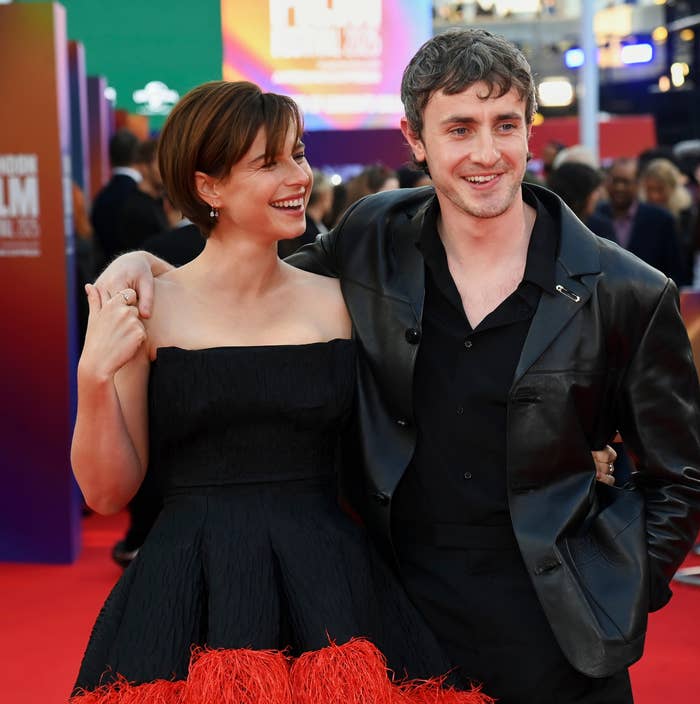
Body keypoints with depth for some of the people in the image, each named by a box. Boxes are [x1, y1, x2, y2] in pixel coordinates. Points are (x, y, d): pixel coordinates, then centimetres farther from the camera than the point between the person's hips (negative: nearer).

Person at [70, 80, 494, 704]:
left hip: (328, 587, 2)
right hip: (188, 597, -2)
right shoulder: (146, 307, -3)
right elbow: (108, 492, -3)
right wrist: (94, 379, -16)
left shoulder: (336, 303, 4)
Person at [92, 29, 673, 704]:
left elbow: (678, 478, 3)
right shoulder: (372, 240, 0)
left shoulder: (627, 295, -6)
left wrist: (615, 596, -4)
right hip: (393, 612, 2)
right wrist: (147, 264, 3)